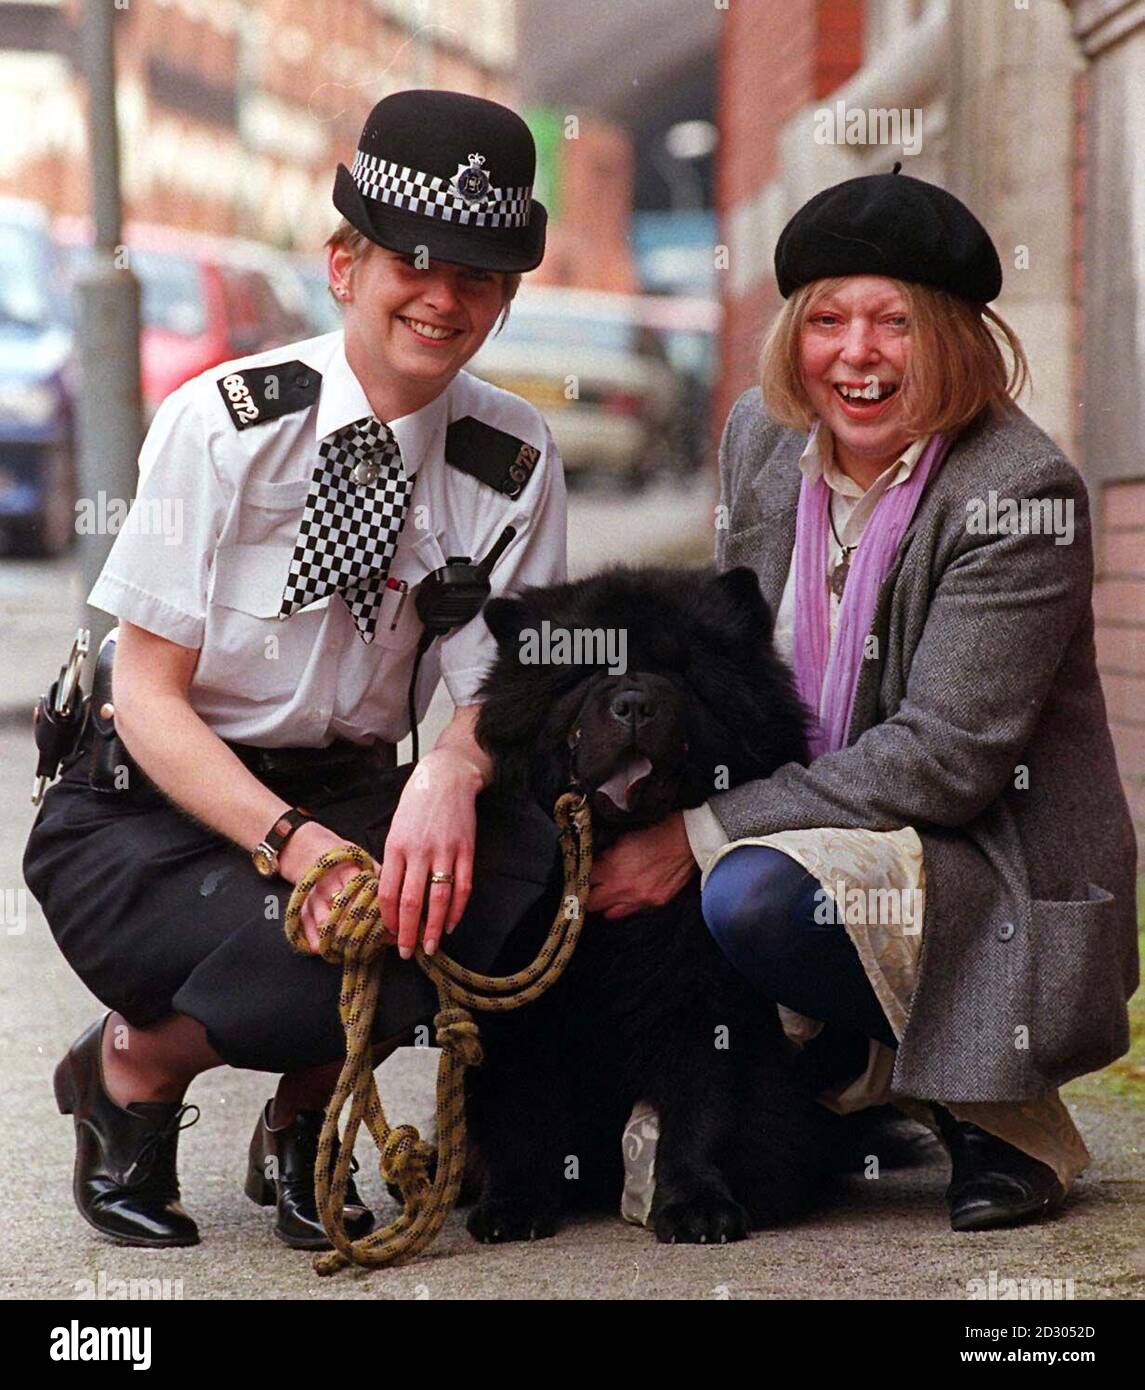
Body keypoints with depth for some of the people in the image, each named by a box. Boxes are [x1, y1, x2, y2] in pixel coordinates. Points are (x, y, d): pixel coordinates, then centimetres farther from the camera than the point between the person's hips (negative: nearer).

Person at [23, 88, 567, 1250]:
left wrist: (452, 774, -31)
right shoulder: (225, 423, -14)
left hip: (350, 793, 4)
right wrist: (296, 844, -30)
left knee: (539, 864, -27)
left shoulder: (511, 459, -3)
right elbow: (149, 695, -14)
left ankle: (301, 1117, -1)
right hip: (146, 812, -4)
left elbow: (499, 687, -6)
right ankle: (131, 1070, 2)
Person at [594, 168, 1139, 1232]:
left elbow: (946, 756, -23)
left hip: (993, 877, -7)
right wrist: (660, 801, -5)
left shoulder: (1020, 491, -18)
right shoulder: (761, 436, 4)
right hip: (811, 831, 7)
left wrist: (704, 836, -24)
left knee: (757, 897, -33)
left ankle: (999, 1115, -8)